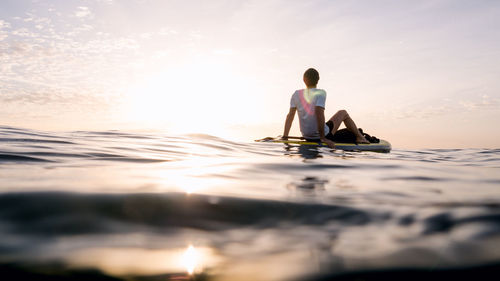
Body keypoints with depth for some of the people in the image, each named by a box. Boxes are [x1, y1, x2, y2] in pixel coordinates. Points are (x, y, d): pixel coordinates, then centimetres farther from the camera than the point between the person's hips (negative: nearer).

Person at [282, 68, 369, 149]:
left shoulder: (296, 94, -2)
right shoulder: (320, 93, -16)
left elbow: (290, 115, -6)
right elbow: (319, 113, -29)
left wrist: (285, 136, -4)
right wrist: (322, 137, -23)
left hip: (307, 137, 5)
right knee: (343, 113, 18)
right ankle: (359, 137, 28)